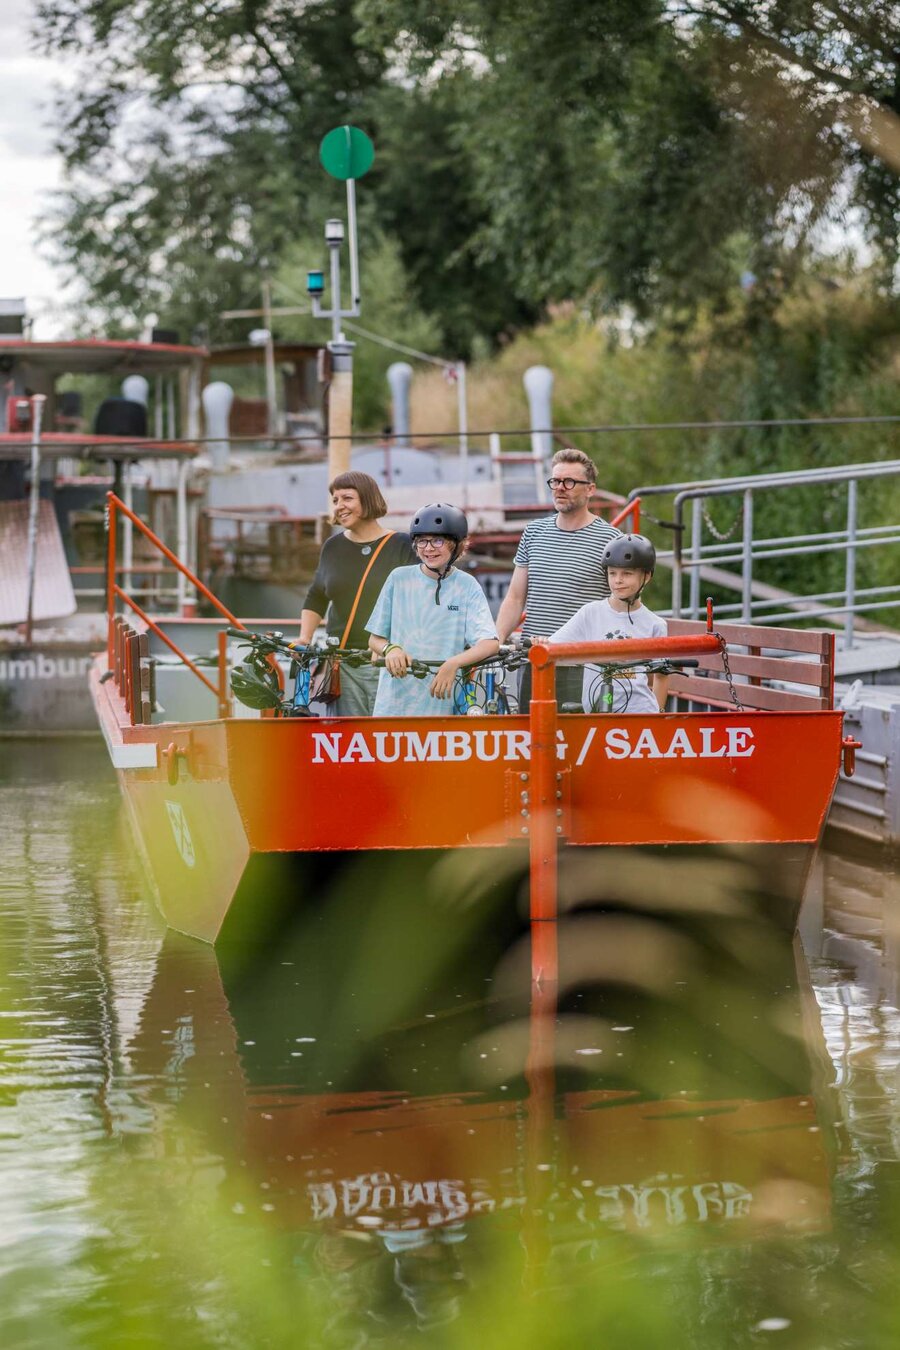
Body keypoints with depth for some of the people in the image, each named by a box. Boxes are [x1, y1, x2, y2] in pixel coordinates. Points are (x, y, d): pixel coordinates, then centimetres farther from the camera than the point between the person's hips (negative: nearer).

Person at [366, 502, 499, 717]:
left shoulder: (466, 586, 0)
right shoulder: (400, 578, 5)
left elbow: (490, 643, -10)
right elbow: (375, 638, 9)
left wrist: (454, 663, -27)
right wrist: (390, 649, -14)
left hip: (442, 703, -1)